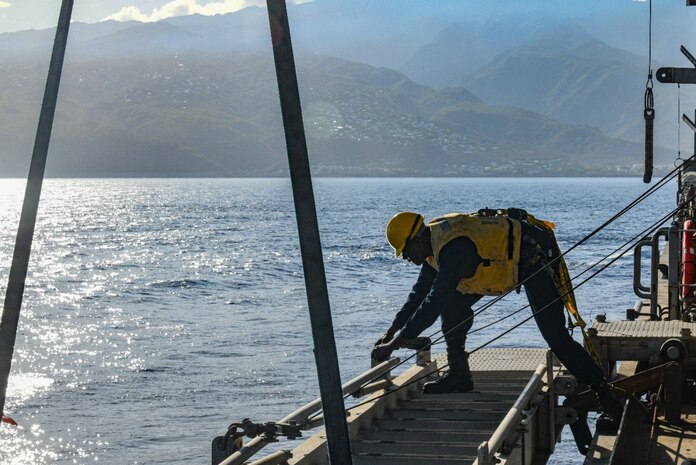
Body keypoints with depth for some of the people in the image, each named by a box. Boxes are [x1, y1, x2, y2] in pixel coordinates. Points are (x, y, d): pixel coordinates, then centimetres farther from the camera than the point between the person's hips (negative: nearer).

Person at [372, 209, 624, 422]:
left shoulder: (453, 248, -31)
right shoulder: (434, 240, -1)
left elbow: (433, 304, -35)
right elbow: (420, 293, 10)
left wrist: (394, 344, -31)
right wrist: (391, 331, 6)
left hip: (535, 253, -10)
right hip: (510, 259, 10)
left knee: (555, 335, -15)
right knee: (453, 303, 3)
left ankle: (605, 394, -7)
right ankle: (459, 376, 8)